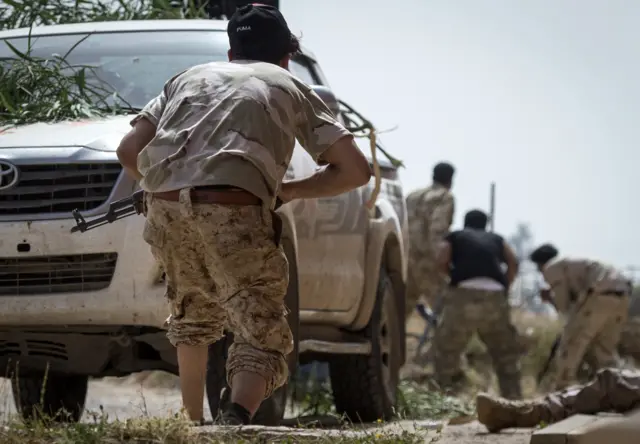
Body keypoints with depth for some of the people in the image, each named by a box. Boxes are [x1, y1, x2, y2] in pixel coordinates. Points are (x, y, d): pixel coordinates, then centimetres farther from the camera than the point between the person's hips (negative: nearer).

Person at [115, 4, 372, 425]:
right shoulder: (291, 87, 24)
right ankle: (238, 416, -29)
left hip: (165, 206, 4)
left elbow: (130, 150, 21)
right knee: (262, 335, 0)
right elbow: (356, 169, 16)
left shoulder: (191, 77, 31)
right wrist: (290, 191, 27)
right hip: (232, 210, -4)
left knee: (194, 314, 29)